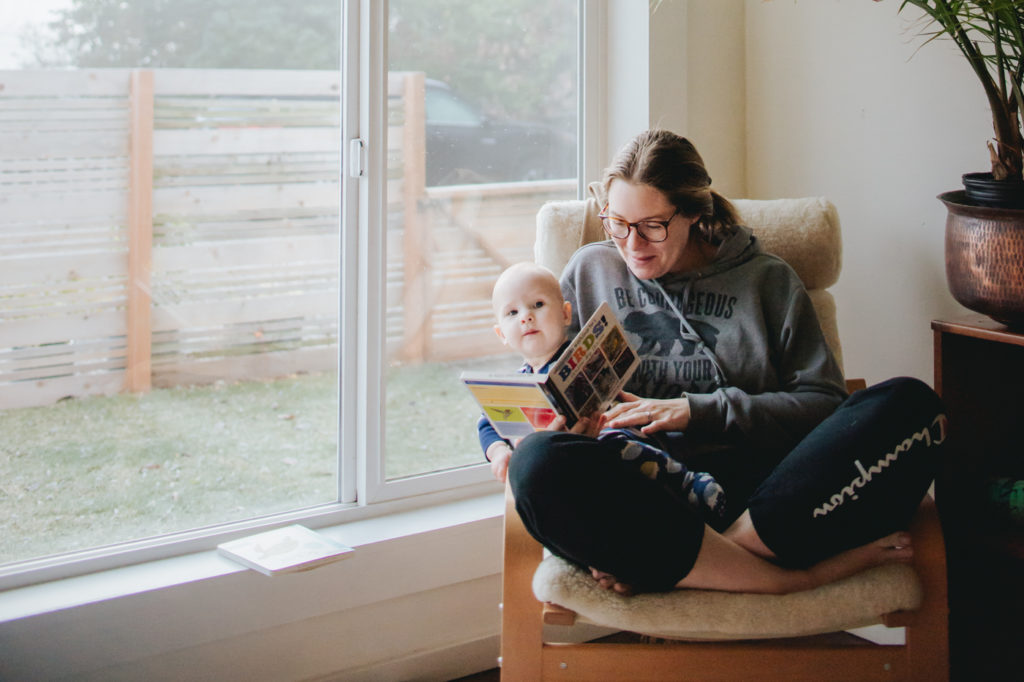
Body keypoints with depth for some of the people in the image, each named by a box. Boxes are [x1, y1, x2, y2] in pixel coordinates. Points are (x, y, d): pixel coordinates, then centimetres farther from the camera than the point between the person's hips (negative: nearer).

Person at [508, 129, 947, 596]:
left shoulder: (768, 281, 17)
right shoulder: (589, 271, 20)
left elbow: (823, 403, 8)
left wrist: (699, 411, -3)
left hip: (755, 481, 1)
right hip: (636, 490, -1)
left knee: (909, 405, -25)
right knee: (540, 463, -35)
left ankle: (655, 564, -31)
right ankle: (798, 576, -32)